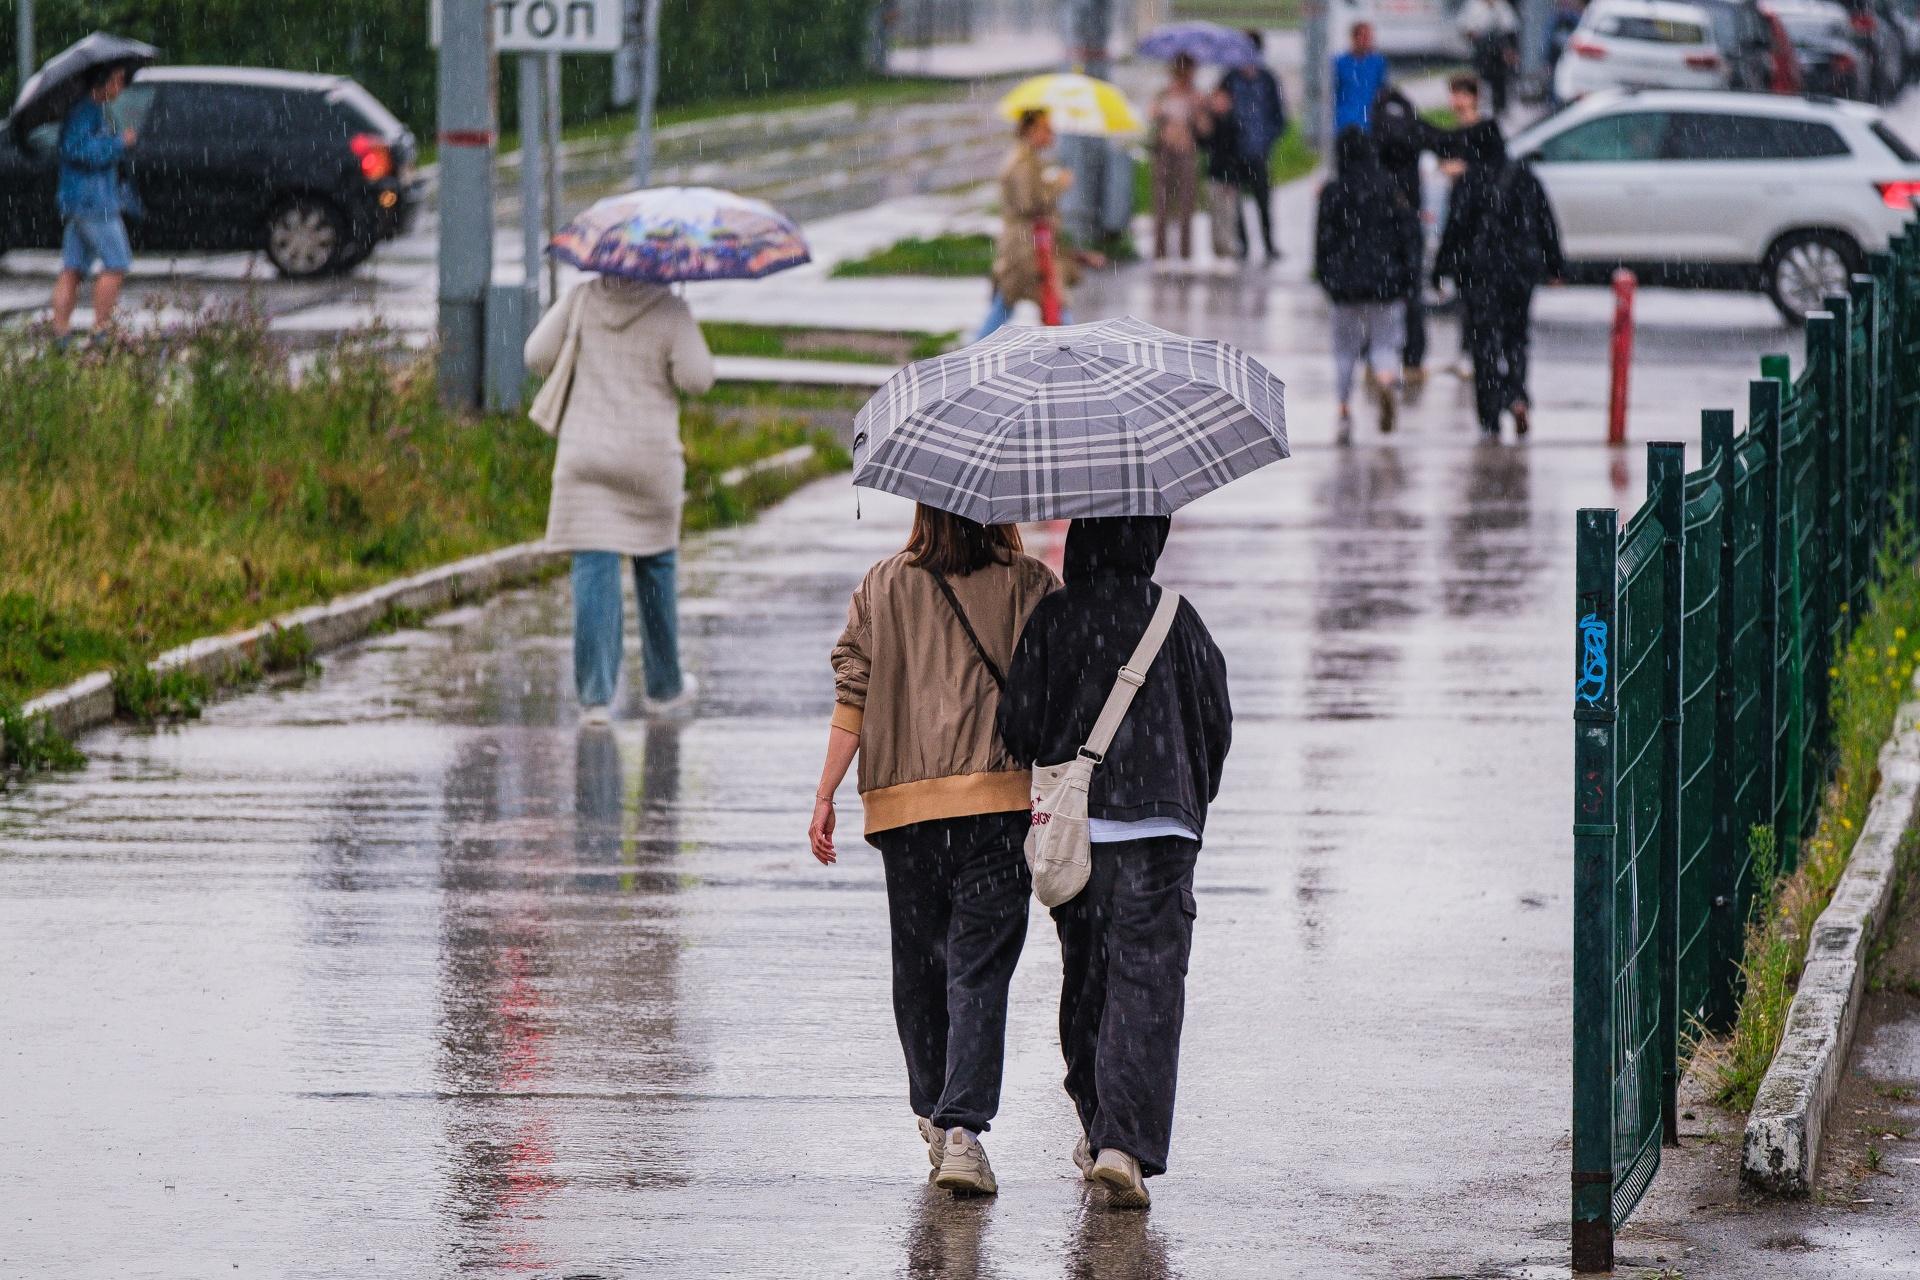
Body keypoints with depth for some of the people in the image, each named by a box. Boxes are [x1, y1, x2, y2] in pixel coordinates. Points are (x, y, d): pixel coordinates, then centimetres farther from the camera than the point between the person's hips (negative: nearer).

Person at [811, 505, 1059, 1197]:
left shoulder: (881, 585, 8)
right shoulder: (1029, 584, 2)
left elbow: (852, 693, 3)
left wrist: (825, 795, 5)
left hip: (901, 802, 3)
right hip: (997, 798, -3)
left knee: (918, 965, 17)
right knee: (978, 971, -5)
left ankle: (934, 1116, 31)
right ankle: (962, 1129, -18)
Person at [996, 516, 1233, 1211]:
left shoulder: (1053, 619, -4)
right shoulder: (1175, 618, -1)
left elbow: (1018, 724, -4)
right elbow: (1216, 722, 4)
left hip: (1072, 824, 1)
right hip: (1161, 823, -1)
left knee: (1085, 974, 17)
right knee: (1148, 984, -5)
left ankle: (1098, 1129, 29)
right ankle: (1126, 1144, -18)